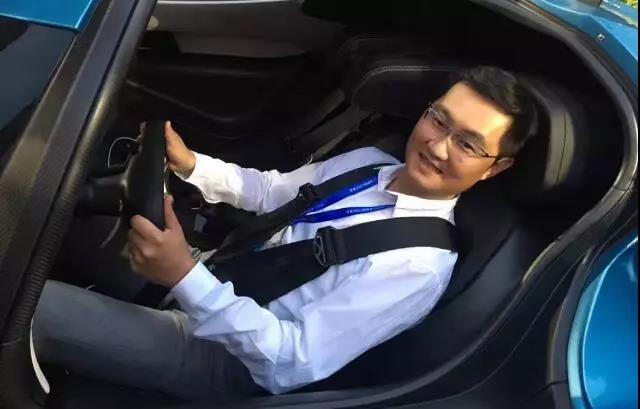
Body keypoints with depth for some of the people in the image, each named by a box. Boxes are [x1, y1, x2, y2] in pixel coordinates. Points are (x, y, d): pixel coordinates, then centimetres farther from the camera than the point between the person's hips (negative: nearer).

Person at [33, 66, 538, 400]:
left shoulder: (421, 264, -24)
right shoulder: (367, 160, 0)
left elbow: (296, 362, -27)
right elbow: (272, 191, 11)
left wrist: (186, 276, -38)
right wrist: (191, 165, -7)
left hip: (228, 352, -7)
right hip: (215, 280, 7)